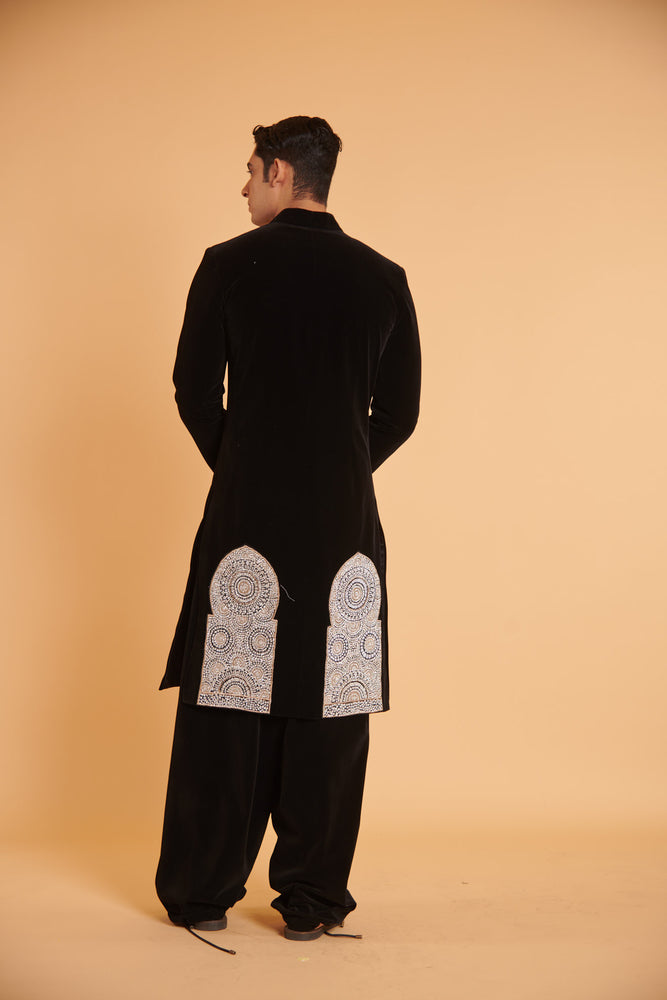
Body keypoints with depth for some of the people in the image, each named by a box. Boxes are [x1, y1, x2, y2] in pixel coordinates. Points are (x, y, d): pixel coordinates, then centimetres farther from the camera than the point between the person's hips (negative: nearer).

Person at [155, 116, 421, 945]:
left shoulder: (229, 265, -2)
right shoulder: (383, 278, 5)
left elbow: (194, 391, 0)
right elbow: (399, 411, 7)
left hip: (244, 518, -1)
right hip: (345, 525, 2)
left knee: (225, 708, 7)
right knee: (328, 713, 8)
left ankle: (202, 892, 19)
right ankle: (311, 900, 16)